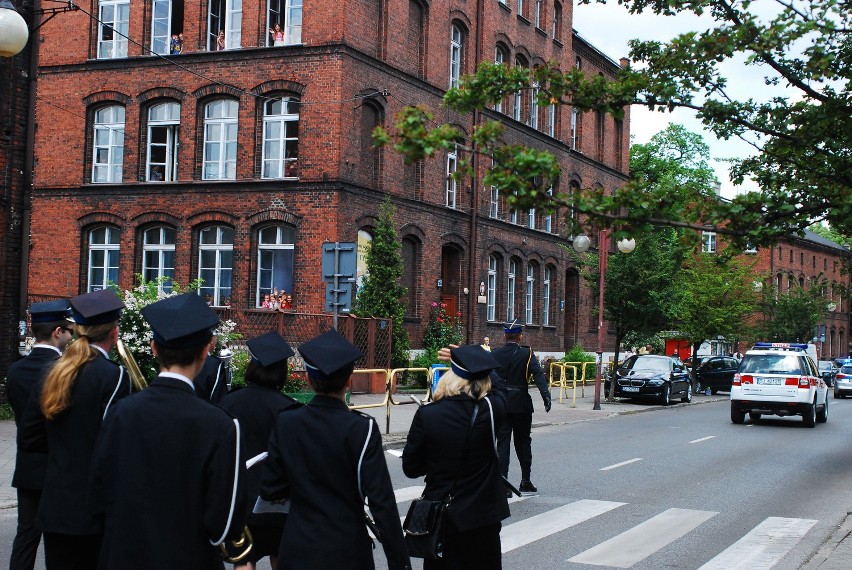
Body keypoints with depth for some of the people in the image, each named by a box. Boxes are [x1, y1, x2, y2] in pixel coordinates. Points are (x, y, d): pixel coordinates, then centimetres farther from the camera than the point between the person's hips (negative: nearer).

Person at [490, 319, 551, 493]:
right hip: (521, 404, -2)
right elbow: (538, 375, -17)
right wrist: (546, 396, -25)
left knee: (502, 442, 2)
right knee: (523, 442, 12)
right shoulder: (526, 354, -5)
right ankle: (525, 481, 17)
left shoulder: (494, 354, 2)